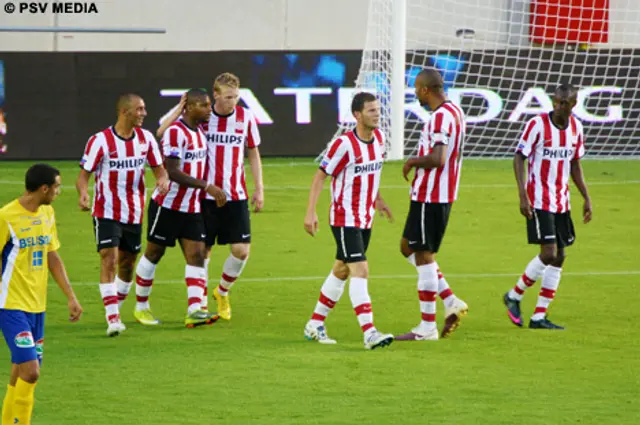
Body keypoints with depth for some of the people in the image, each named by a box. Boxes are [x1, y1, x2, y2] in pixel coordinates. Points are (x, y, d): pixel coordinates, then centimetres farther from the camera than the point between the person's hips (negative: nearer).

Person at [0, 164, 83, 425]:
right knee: (30, 371, -15)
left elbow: (53, 258, 17)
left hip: (37, 306, 7)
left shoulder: (47, 214, 10)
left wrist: (70, 297, 13)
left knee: (21, 375, 9)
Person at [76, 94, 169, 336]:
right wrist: (83, 194, -31)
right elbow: (84, 173, -10)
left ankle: (115, 310, 32)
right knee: (109, 259, -16)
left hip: (134, 213, 5)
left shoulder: (146, 138, 1)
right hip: (107, 213, -5)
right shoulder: (100, 141, -13)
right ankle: (112, 319, -18)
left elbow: (158, 168, 8)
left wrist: (163, 179, -17)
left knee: (128, 262, 13)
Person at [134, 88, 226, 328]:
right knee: (154, 253, 6)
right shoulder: (176, 133, -19)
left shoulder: (199, 131, 10)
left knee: (196, 255, -5)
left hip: (191, 209, 8)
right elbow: (173, 172, -26)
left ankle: (194, 310, -14)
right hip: (168, 206, -8)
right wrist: (207, 186, -29)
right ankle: (141, 306, 20)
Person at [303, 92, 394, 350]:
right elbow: (321, 175, -13)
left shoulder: (379, 138, 4)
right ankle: (369, 333, -22)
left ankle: (315, 325, 27)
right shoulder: (344, 144, -19)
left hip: (365, 218, 8)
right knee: (360, 270, -16)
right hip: (345, 219, -8)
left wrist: (377, 199, 24)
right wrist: (311, 212, -16)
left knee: (341, 271, 15)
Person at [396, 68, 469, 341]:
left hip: (429, 196, -10)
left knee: (423, 256, -3)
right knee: (408, 247, 19)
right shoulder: (455, 112, 13)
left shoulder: (441, 116, -19)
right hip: (443, 195, 10)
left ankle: (427, 327, 2)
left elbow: (437, 158, -31)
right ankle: (451, 303, 14)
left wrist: (413, 162, -13)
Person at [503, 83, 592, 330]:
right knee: (549, 254, -14)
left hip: (562, 202, 7)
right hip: (539, 201, -6)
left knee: (558, 258, 3)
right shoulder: (537, 125, -12)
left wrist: (586, 198, 13)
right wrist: (523, 196, -18)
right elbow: (519, 158, -10)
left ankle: (539, 316, 8)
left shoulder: (576, 128, 6)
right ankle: (514, 296, 8)